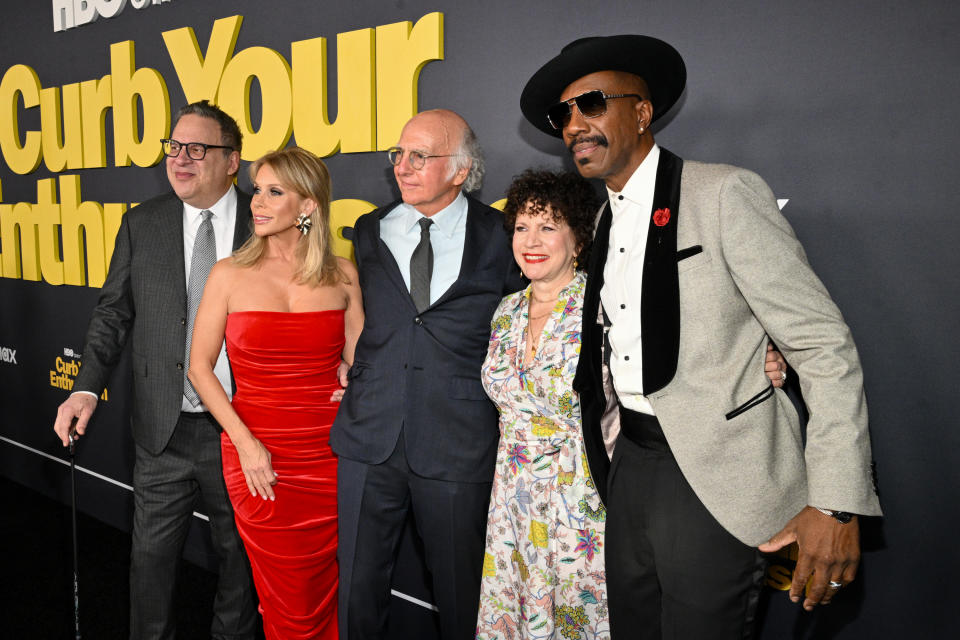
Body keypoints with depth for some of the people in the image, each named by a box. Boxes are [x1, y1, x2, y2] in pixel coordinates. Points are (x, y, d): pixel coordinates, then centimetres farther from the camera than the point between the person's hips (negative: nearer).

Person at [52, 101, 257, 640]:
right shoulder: (142, 224, 2)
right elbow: (114, 313, 5)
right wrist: (88, 388, -5)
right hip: (165, 428, 2)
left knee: (240, 553, 16)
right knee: (152, 554, 14)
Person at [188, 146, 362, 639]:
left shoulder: (342, 275, 2)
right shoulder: (230, 274, -1)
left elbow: (360, 363, 5)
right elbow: (200, 366, 1)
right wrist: (245, 442, -8)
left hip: (330, 455, 1)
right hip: (258, 458, -1)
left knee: (326, 598, 12)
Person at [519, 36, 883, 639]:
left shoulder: (725, 194, -11)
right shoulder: (604, 220, 11)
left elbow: (824, 345, -15)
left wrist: (836, 502, -19)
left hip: (715, 477, -7)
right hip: (631, 464, 7)